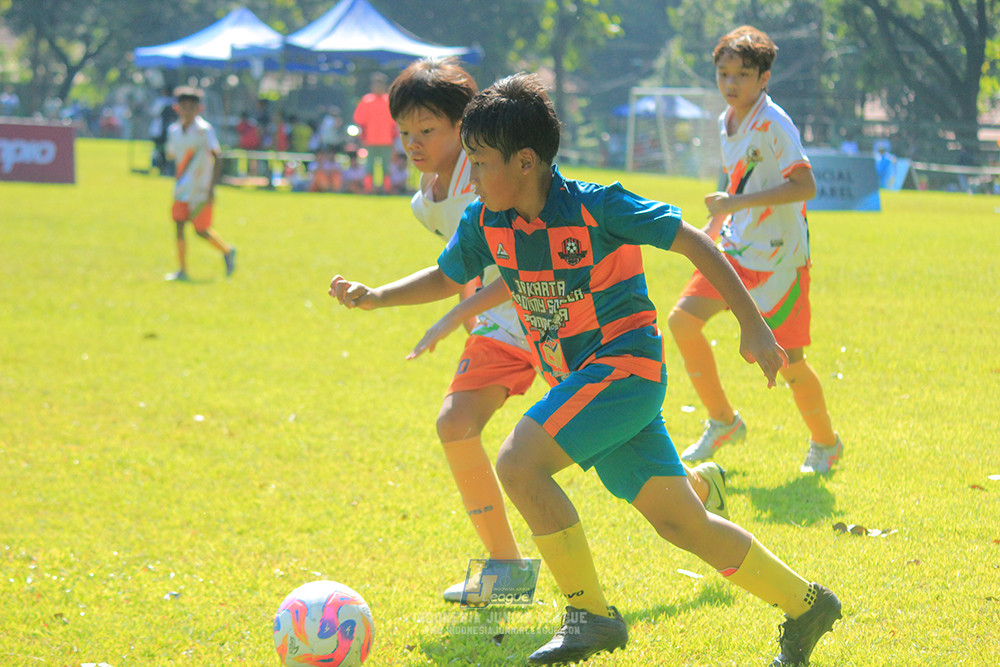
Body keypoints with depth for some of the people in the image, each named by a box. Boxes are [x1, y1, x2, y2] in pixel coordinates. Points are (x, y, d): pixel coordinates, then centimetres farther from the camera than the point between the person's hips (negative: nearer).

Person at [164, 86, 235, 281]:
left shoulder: (204, 130, -11)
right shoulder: (174, 130, 7)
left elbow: (217, 158, -14)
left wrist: (211, 188, -19)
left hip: (201, 190, -5)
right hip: (182, 189, 5)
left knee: (201, 230, -1)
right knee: (179, 224, -6)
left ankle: (227, 251, 25)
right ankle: (182, 270, -2)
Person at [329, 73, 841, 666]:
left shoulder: (595, 207, -17)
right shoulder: (485, 222, 2)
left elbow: (694, 243, -11)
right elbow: (448, 278, 21)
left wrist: (754, 327, -11)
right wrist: (374, 297, 7)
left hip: (625, 363, -7)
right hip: (579, 380, 7)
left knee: (518, 463, -23)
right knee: (681, 521, 7)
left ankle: (591, 615, -11)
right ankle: (805, 605, 22)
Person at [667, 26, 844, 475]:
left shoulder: (773, 124, -16)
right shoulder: (726, 123, 10)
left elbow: (805, 186, -26)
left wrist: (737, 203, -28)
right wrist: (714, 228, 17)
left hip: (779, 256, -7)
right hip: (737, 249, 7)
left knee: (787, 361, -4)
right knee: (682, 320, -7)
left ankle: (825, 443, 22)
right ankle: (723, 422, 9)